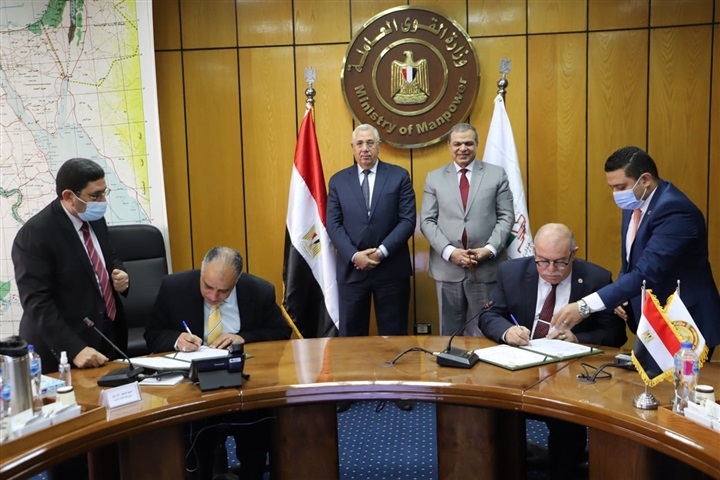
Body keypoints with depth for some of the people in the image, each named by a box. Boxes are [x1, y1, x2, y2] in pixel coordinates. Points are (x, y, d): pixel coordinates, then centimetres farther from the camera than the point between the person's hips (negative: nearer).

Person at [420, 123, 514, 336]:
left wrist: (490, 249, -12)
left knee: (484, 332, 6)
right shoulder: (434, 178, 8)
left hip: (486, 267, -1)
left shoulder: (497, 174, 6)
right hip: (447, 268, 1)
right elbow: (427, 221, 2)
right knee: (450, 332, 11)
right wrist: (449, 251, -11)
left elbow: (506, 217, 3)